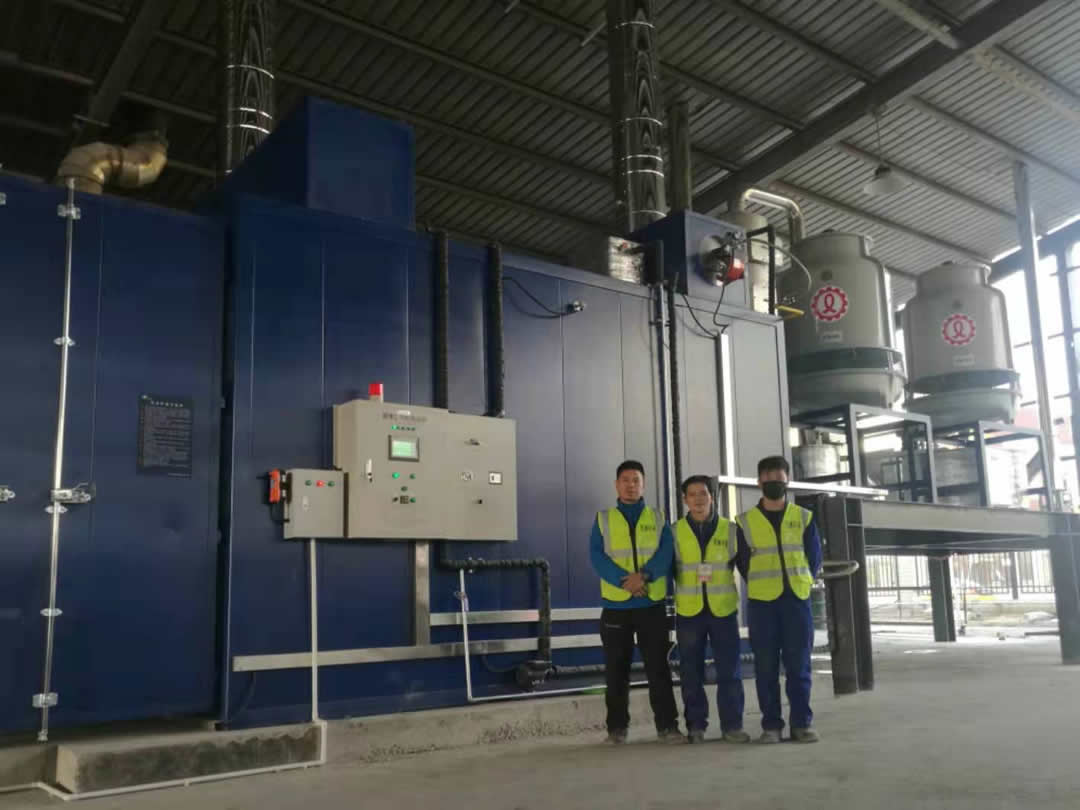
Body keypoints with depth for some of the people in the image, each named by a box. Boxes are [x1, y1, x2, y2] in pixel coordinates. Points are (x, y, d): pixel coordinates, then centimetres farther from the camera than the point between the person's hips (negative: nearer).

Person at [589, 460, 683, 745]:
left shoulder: (658, 518, 10)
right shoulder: (603, 519, 7)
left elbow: (666, 552, -5)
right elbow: (597, 556, -5)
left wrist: (644, 575, -22)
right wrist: (624, 580, -20)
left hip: (652, 604, 0)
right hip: (615, 605, 0)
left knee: (658, 666, 1)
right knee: (617, 668, 6)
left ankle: (667, 725, 8)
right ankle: (617, 727, 16)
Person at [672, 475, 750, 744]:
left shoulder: (729, 529, 4)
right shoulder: (675, 531, 4)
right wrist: (674, 596, 3)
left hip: (723, 608, 0)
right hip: (689, 610, 0)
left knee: (729, 669, 1)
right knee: (691, 671, 5)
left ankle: (732, 725, 10)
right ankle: (695, 725, 14)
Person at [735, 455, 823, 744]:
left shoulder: (804, 517, 8)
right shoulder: (745, 521, 5)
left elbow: (815, 557, 11)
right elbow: (742, 561, 9)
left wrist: (800, 583, 6)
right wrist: (761, 586, 6)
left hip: (797, 599, 1)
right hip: (761, 602, -1)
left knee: (798, 664, 1)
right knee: (766, 666, 1)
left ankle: (801, 723, 9)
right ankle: (771, 725, 7)